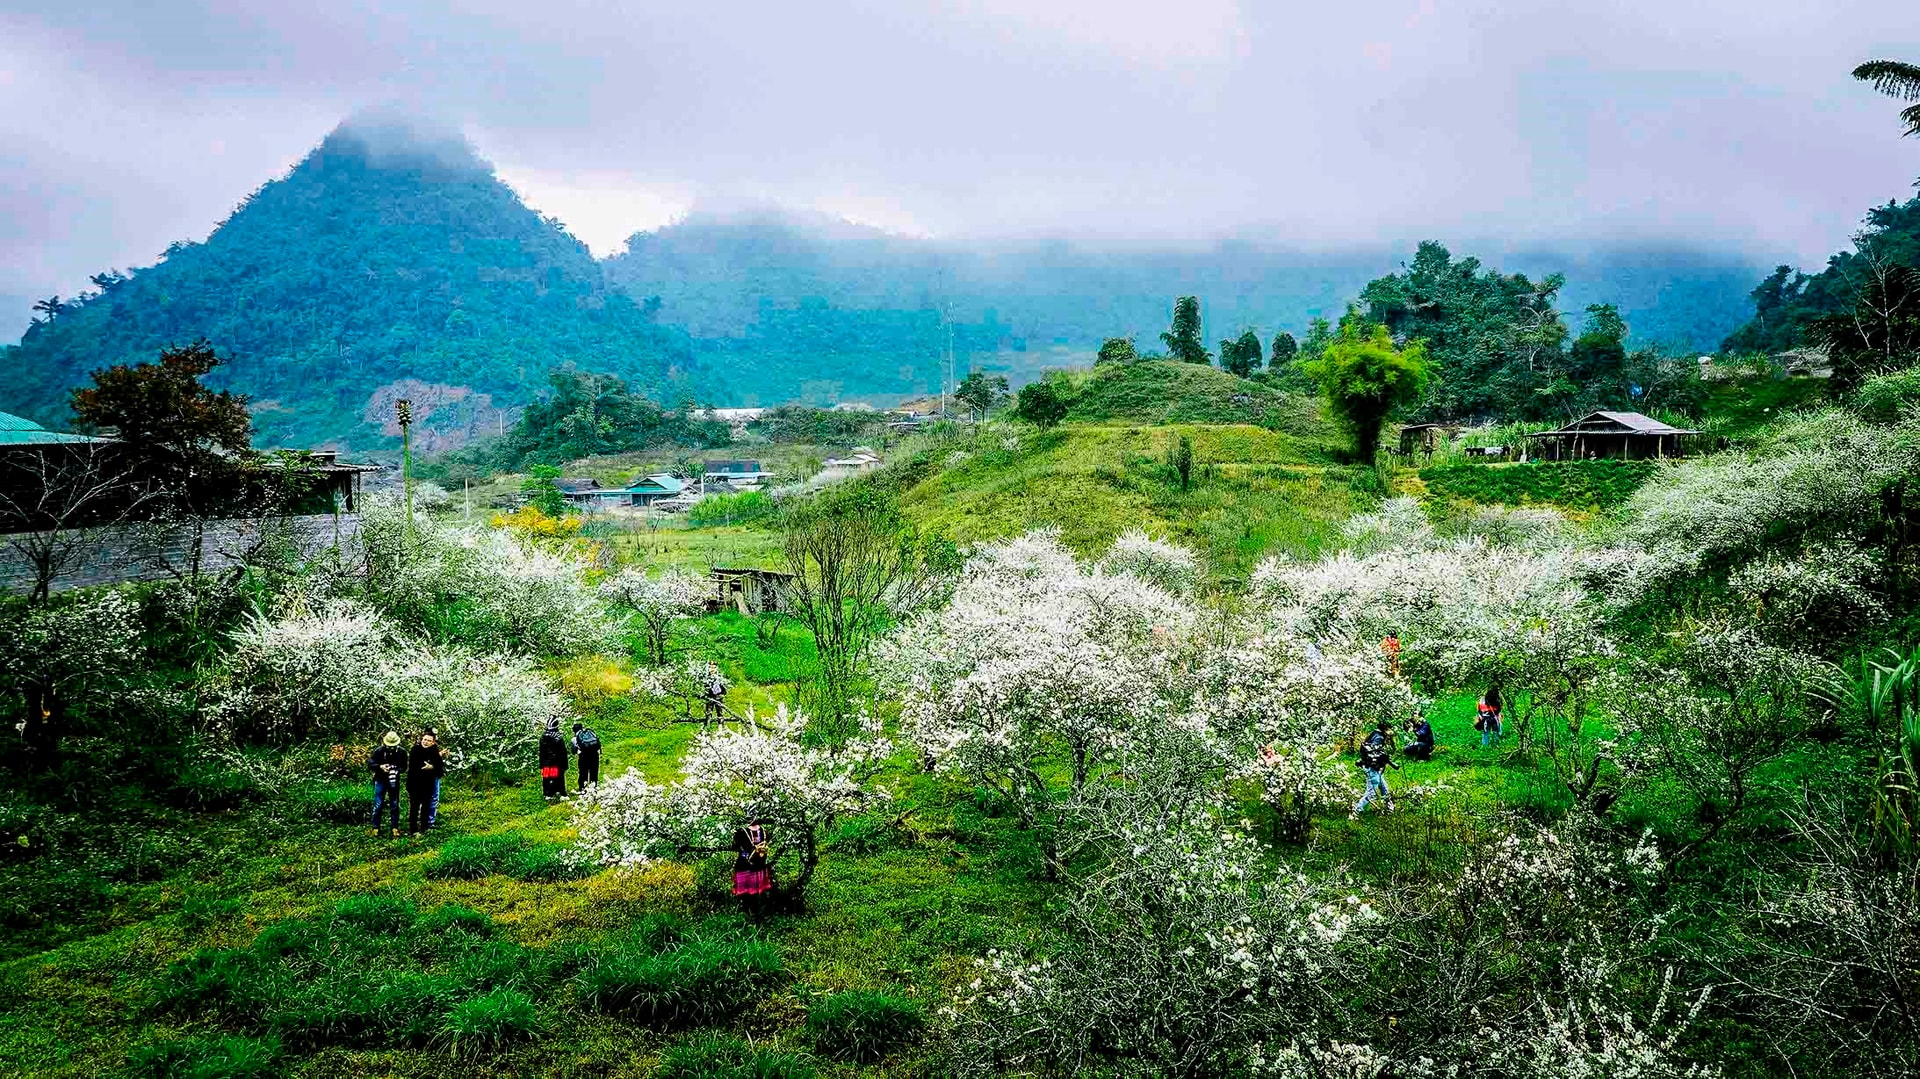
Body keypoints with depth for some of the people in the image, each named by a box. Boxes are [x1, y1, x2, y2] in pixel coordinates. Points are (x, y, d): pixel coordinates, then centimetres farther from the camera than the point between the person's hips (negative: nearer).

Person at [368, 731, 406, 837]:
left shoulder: (402, 752, -7)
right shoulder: (378, 751, -12)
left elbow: (404, 767, -1)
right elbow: (370, 765, -9)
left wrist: (396, 770, -22)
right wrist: (380, 767, -26)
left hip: (394, 781, 1)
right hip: (380, 780, -1)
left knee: (394, 805, 7)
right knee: (378, 805, -1)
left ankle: (395, 828, 16)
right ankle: (375, 828, 9)